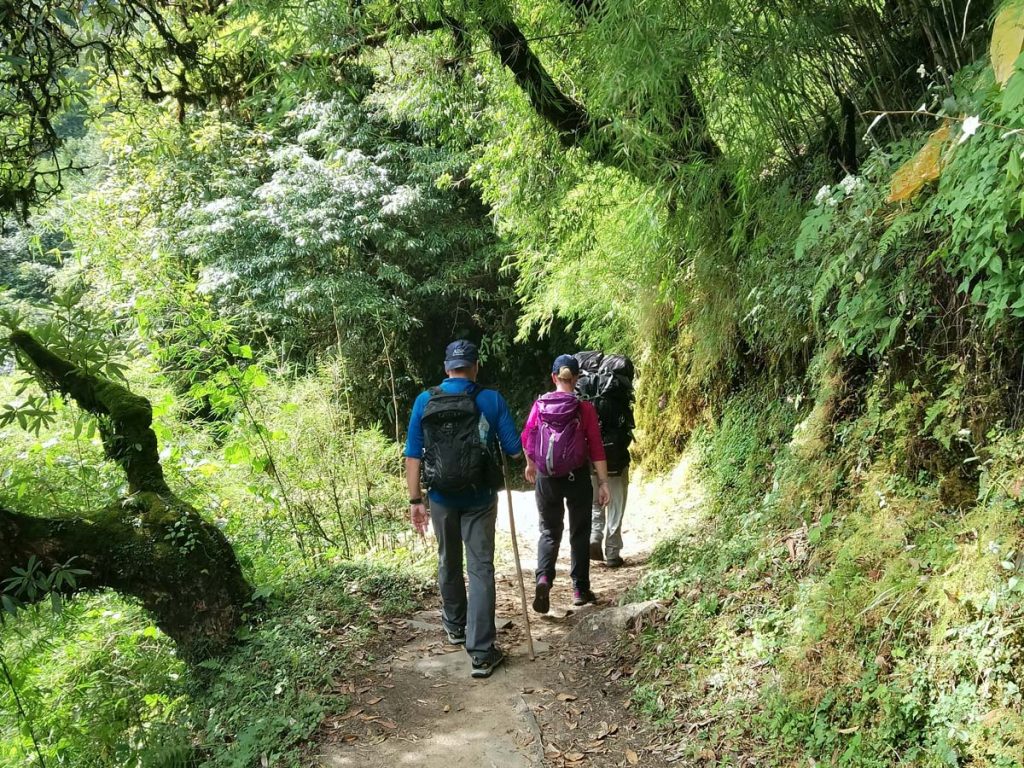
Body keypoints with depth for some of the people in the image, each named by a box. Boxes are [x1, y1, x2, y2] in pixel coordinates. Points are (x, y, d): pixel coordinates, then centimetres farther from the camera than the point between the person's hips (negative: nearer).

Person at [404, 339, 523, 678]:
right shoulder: (492, 400, -8)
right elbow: (515, 450, -6)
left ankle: (455, 626, 40)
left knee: (449, 563, 21)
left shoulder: (424, 401, -3)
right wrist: (494, 442, 17)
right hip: (479, 498, -2)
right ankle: (481, 652, -3)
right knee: (480, 569, 1)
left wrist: (415, 500, 0)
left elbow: (413, 454, -4)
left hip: (441, 497, 2)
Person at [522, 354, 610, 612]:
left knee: (549, 531, 13)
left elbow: (527, 438, 6)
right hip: (577, 477, -1)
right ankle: (580, 589, 19)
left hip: (547, 478, 1)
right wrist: (603, 482, -5)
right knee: (579, 532, 14)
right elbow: (596, 448, -10)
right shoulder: (584, 408, -9)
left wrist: (530, 465, 24)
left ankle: (543, 579, -11)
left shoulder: (540, 405, -3)